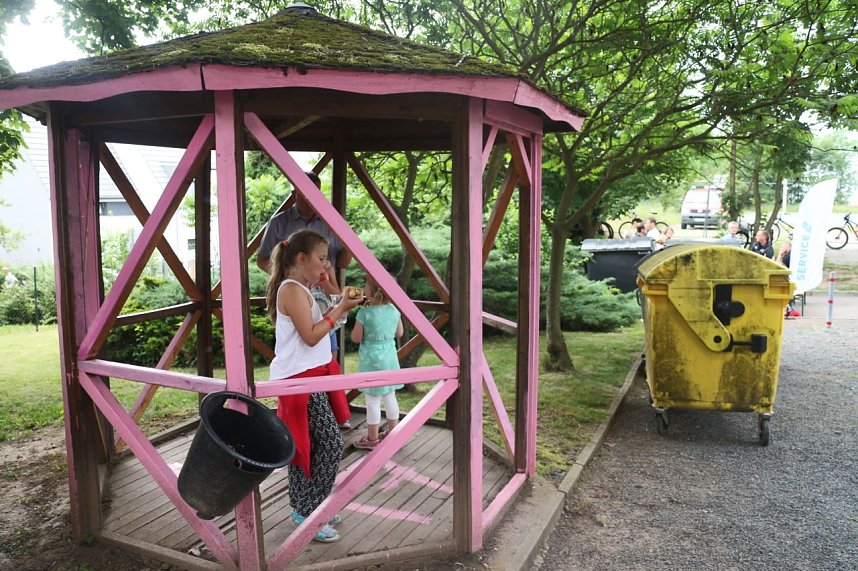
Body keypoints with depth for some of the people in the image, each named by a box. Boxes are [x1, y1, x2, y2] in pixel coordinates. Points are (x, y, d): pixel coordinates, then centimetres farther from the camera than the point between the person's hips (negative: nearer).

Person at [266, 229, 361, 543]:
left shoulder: (299, 290, 15)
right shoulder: (292, 290, -16)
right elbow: (310, 336, -20)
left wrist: (340, 307, 7)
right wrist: (340, 308, -15)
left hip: (309, 376, 10)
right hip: (301, 379, -10)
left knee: (305, 445, 16)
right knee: (331, 443, -7)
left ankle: (304, 508, 28)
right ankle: (308, 513, 3)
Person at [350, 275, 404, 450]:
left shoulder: (365, 312, -18)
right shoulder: (394, 309, -2)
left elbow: (356, 338, -9)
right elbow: (399, 333, 9)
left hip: (372, 360, -5)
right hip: (390, 357, 5)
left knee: (373, 401, 5)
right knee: (390, 397, 17)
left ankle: (372, 439, 17)